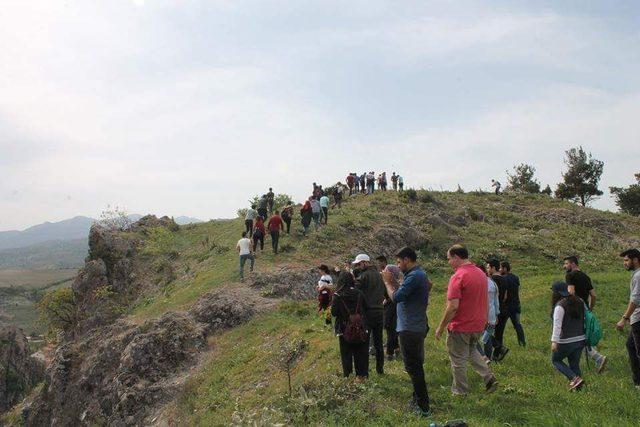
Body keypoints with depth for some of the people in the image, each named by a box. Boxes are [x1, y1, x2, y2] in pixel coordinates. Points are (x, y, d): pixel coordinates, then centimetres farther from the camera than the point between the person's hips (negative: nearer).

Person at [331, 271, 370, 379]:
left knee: (346, 354, 8)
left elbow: (334, 312, -13)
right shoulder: (359, 293, -5)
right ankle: (361, 374, 19)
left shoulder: (337, 296, -13)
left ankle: (348, 375, 11)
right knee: (360, 352, 13)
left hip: (344, 330, -2)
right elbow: (366, 309, 1)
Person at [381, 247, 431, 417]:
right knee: (416, 366, 20)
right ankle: (419, 398, 33)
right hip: (417, 326, 11)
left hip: (410, 329, -11)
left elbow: (396, 297, -23)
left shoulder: (414, 276, -21)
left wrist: (388, 282, -9)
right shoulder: (419, 274, 13)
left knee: (413, 367, -3)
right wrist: (394, 282, 6)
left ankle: (423, 407, 3)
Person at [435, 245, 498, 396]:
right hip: (479, 325, 8)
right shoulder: (481, 273, 5)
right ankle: (489, 378, 16)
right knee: (472, 351, 28)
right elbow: (482, 300, 14)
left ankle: (460, 392, 20)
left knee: (458, 360, 8)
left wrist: (441, 327, -16)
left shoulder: (458, 277, -22)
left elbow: (453, 306, -25)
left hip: (461, 327, -8)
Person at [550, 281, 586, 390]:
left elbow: (557, 325, -23)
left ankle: (575, 378, -2)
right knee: (574, 364, 16)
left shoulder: (560, 306, -17)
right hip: (581, 339, 7)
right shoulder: (579, 301, 8)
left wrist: (554, 341, -25)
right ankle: (577, 387, 15)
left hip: (566, 341, -7)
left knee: (556, 360, 12)